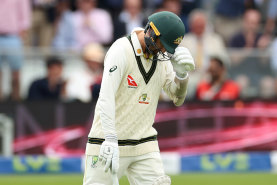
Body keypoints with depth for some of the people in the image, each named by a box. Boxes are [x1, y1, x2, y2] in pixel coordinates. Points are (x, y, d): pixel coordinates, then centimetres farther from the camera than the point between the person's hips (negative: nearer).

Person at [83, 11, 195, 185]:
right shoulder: (122, 50, -15)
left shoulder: (162, 57, 7)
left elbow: (177, 99, 11)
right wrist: (110, 140, -35)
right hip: (109, 141, -6)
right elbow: (106, 97, -25)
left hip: (145, 145, 6)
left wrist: (181, 74, -10)